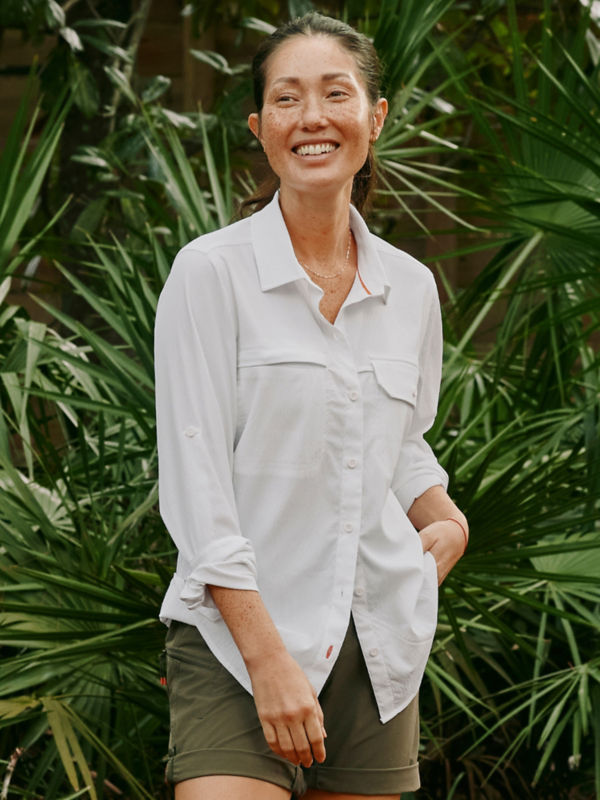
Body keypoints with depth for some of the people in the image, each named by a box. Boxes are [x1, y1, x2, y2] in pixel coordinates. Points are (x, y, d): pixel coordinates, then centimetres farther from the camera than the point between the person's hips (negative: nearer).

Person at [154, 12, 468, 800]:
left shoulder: (411, 288, 10)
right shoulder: (211, 271, -5)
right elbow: (195, 482, -10)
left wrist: (446, 519, 4)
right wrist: (269, 658, -17)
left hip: (380, 647, 5)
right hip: (235, 643, -5)